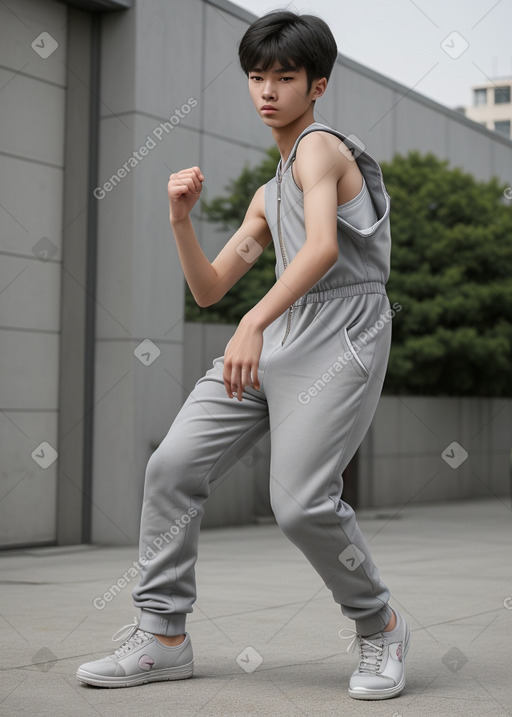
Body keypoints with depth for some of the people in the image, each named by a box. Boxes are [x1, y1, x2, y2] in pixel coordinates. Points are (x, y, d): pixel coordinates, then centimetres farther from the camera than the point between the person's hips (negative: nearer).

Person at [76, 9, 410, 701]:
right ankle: (163, 636, 6)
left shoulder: (321, 146, 0)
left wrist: (253, 322, -30)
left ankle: (380, 626, 6)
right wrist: (181, 219, 9)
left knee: (301, 501, -20)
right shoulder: (267, 196, 26)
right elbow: (209, 289, 24)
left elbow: (323, 246, -20)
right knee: (173, 465, -4)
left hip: (342, 331, -8)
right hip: (273, 338, 8)